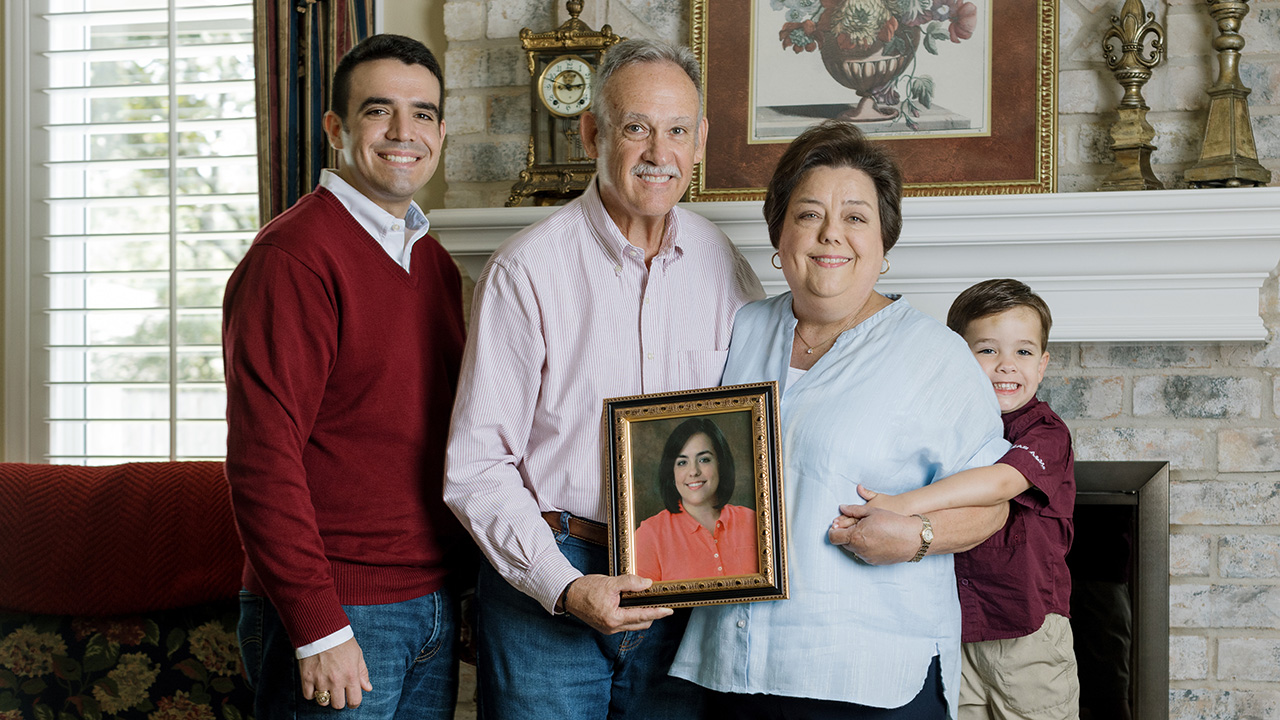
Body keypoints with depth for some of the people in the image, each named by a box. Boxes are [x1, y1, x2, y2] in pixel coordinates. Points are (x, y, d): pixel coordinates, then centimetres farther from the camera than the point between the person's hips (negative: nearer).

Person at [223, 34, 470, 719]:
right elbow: (261, 457, -18)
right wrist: (319, 629, -19)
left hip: (435, 606, 8)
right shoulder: (293, 256, -13)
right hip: (335, 615, -7)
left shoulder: (435, 264, 12)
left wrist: (471, 582, 12)